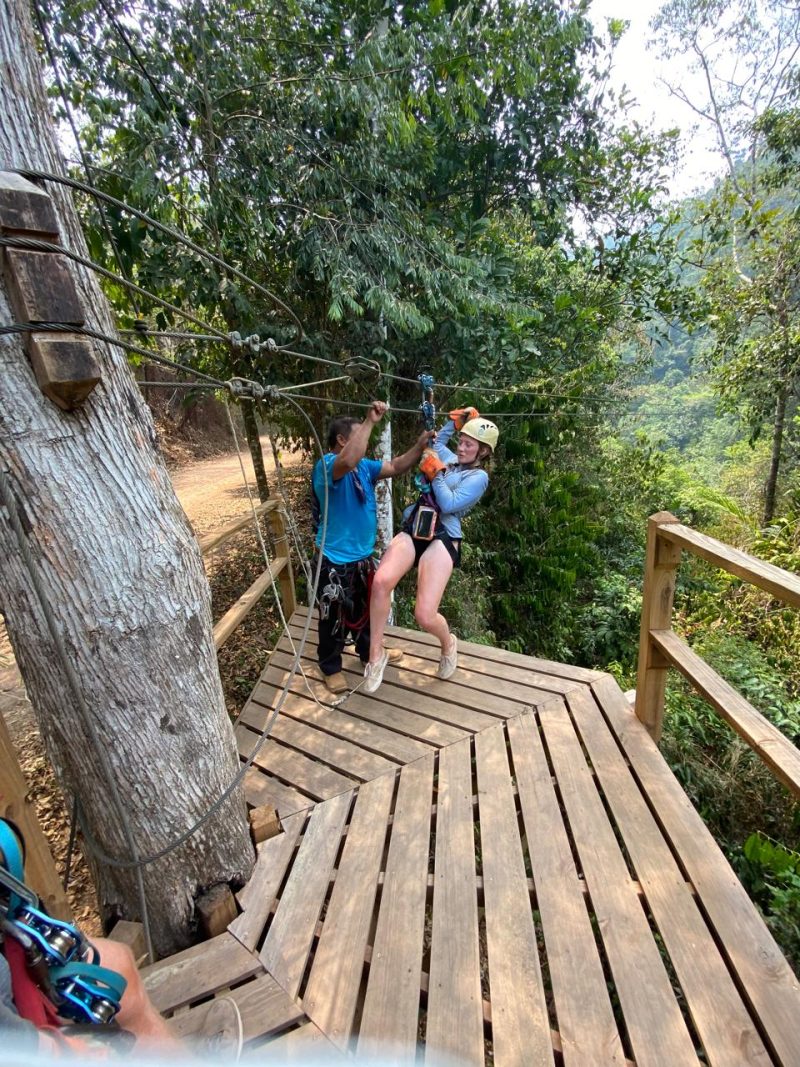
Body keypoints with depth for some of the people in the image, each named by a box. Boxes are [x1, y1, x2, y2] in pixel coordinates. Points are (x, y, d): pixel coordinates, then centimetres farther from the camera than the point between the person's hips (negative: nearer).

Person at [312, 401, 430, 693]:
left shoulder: (364, 466, 5)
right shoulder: (326, 465, -21)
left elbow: (396, 466, 7)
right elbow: (348, 461, -43)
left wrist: (421, 445, -8)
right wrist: (370, 422, -37)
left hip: (363, 556, 8)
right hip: (336, 561, -8)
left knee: (366, 608, 25)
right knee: (335, 616, 10)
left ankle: (369, 652, 47)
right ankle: (331, 667, 33)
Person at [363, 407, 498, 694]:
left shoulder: (479, 477, 4)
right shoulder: (449, 457, 21)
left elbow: (450, 504, -10)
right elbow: (436, 442, 43)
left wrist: (435, 473, -5)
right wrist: (455, 421, 31)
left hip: (441, 539, -5)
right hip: (412, 532, 5)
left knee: (425, 615, -17)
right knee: (381, 581, -26)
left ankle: (448, 644, 23)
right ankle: (376, 654, -7)